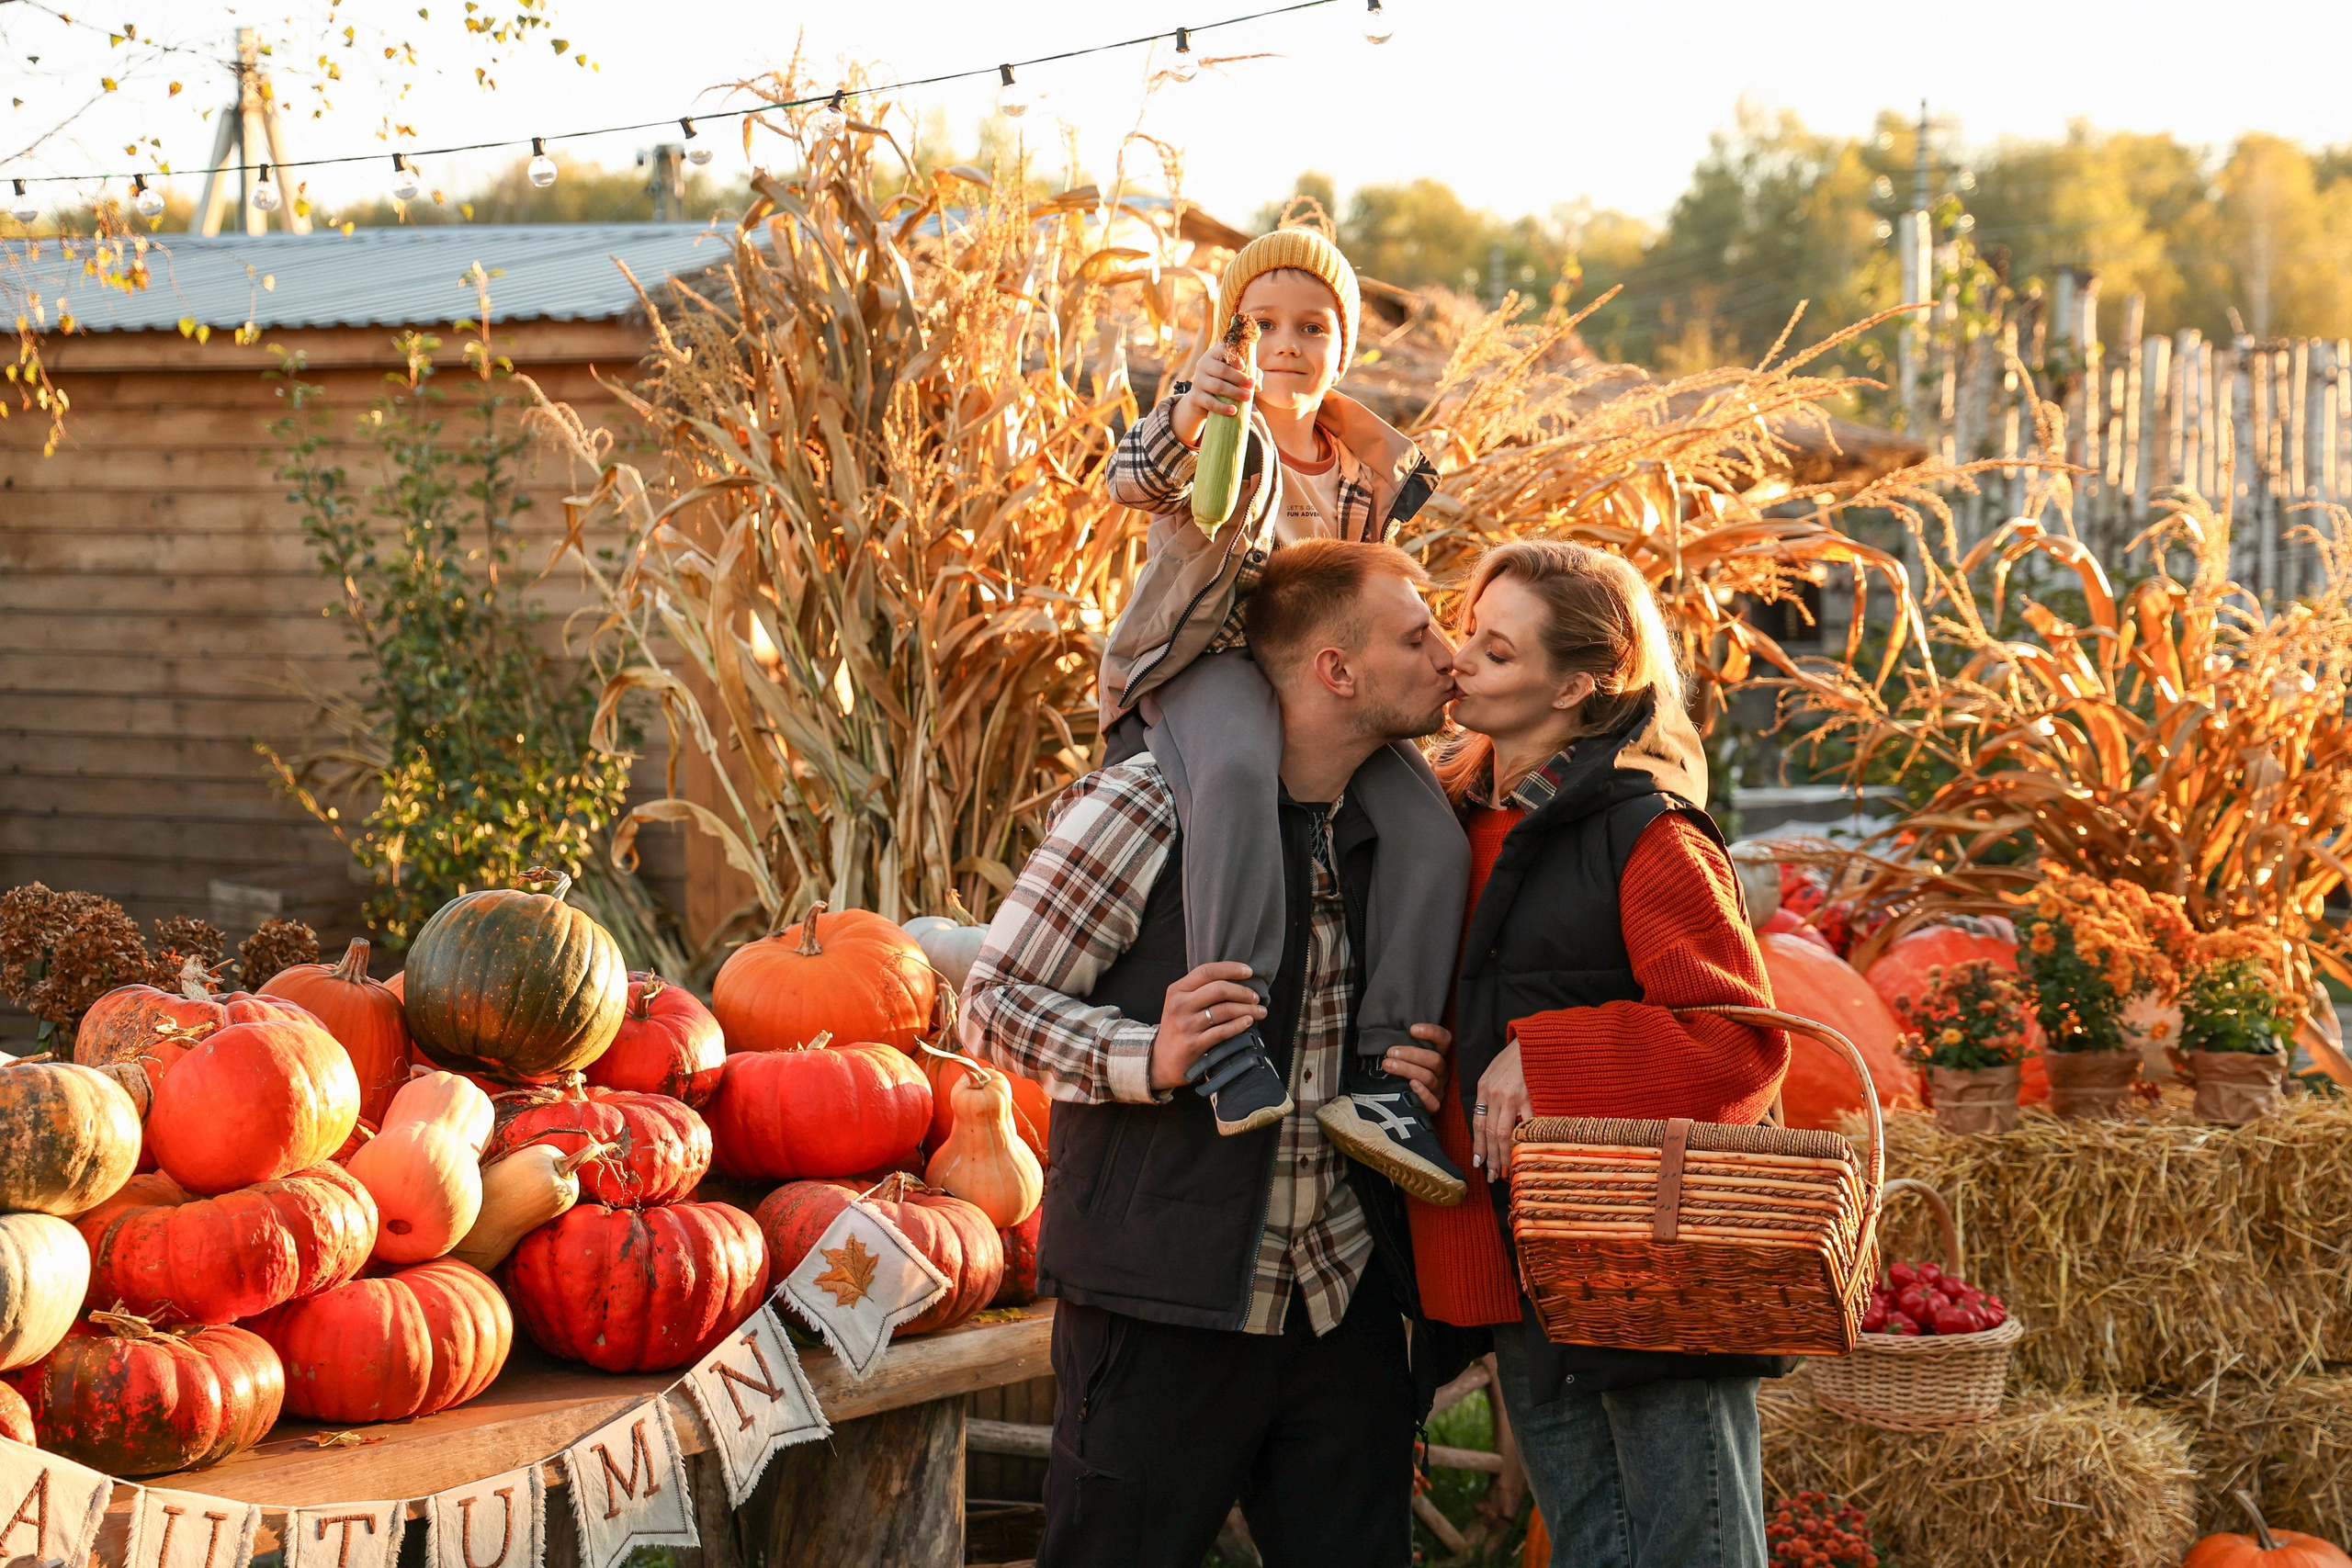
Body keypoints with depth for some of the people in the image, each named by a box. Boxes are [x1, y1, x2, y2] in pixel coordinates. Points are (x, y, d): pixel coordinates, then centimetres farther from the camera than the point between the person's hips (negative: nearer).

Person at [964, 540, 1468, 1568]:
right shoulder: (1144, 809, -10)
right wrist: (1150, 1058, -23)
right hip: (1169, 1302, -6)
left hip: (1344, 1302, 6)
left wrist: (1419, 1077, 2)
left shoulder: (1396, 829, 10)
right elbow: (993, 1006, -7)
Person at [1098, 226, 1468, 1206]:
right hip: (1212, 664, -6)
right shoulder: (1218, 434, 0)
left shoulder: (1368, 470, 17)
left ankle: (1381, 1073, -14)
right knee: (1239, 769, -40)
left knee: (1434, 842, -16)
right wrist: (1191, 412, -43)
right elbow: (1134, 479, -24)